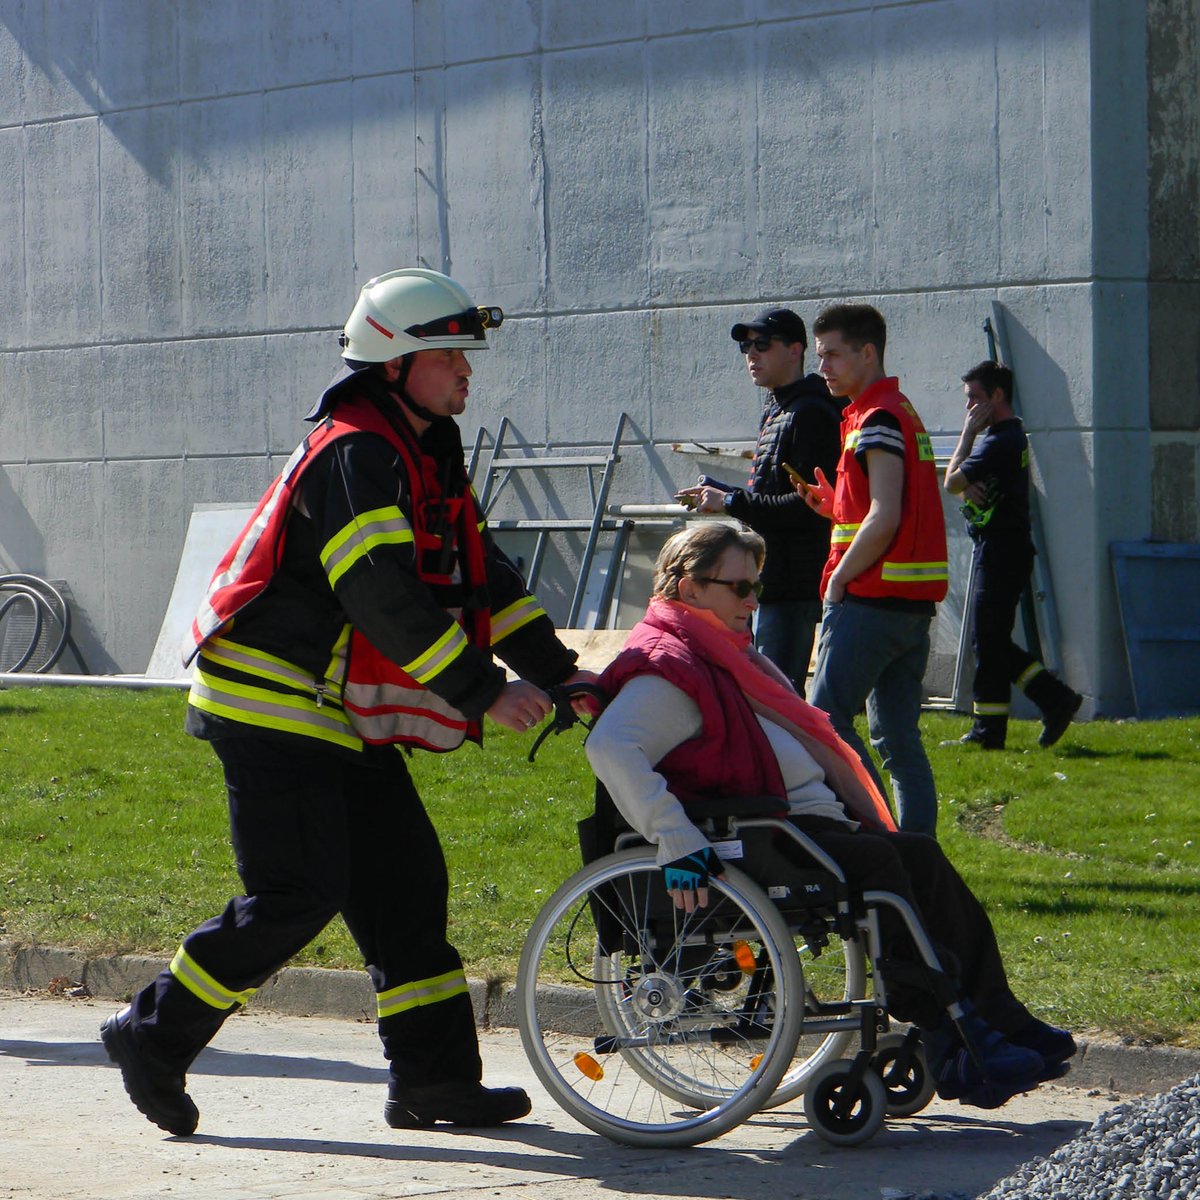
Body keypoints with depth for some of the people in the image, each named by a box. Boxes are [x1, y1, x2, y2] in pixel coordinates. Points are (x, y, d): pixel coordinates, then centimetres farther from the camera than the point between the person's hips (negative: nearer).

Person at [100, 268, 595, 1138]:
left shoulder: (425, 458, 13)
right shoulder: (353, 455, -19)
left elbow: (480, 572, 16)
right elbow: (386, 599, -26)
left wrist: (555, 670, 7)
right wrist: (484, 693, -25)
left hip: (341, 713, 10)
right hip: (271, 705, -10)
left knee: (405, 880, 5)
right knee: (297, 895, -12)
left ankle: (435, 1077, 9)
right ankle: (155, 1036, 2)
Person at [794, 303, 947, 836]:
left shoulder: (877, 418, -12)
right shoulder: (902, 412, 19)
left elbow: (885, 518, -20)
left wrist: (838, 580, -11)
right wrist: (832, 504, 8)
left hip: (872, 598, -10)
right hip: (913, 601, 10)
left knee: (826, 719, -6)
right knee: (898, 737, 9)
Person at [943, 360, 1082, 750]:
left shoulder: (1001, 442, -18)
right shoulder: (1010, 436, 17)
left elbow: (952, 481, -14)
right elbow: (962, 482, 15)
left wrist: (968, 431, -8)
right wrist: (970, 486, -9)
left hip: (1002, 552, -11)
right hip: (994, 548, 11)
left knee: (987, 640, -5)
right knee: (992, 640, 13)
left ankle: (989, 729, 0)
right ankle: (1056, 698, 14)